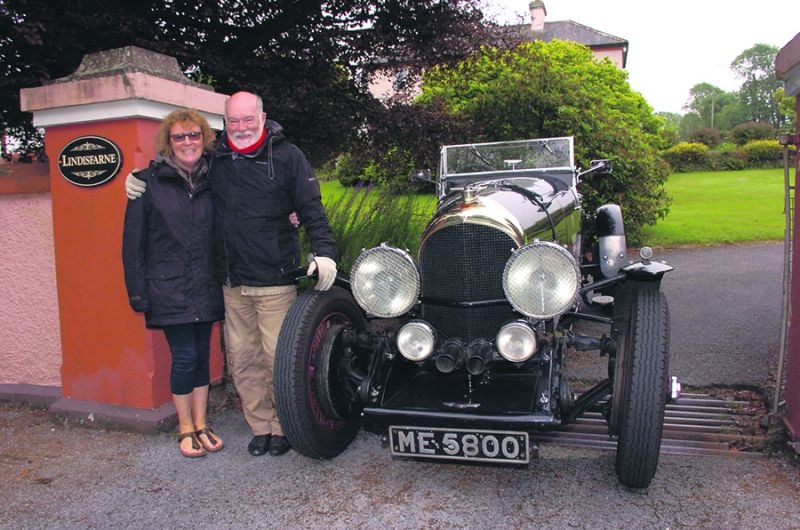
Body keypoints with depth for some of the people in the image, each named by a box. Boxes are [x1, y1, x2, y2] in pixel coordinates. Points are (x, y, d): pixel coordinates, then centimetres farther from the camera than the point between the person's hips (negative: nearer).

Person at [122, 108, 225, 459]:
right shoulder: (149, 182, -3)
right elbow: (133, 242, -3)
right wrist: (138, 292, -6)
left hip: (206, 288, 3)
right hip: (169, 288, -3)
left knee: (201, 355, 10)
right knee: (184, 357, -1)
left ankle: (201, 425, 24)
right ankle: (185, 428, 17)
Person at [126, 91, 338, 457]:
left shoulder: (287, 156, -1)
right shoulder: (214, 158, 10)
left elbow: (311, 209, -5)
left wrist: (323, 252, -18)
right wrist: (139, 180, 11)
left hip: (275, 281, -4)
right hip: (233, 283, 5)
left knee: (278, 357, 2)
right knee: (241, 359, 10)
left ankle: (282, 427, 20)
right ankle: (260, 427, 26)